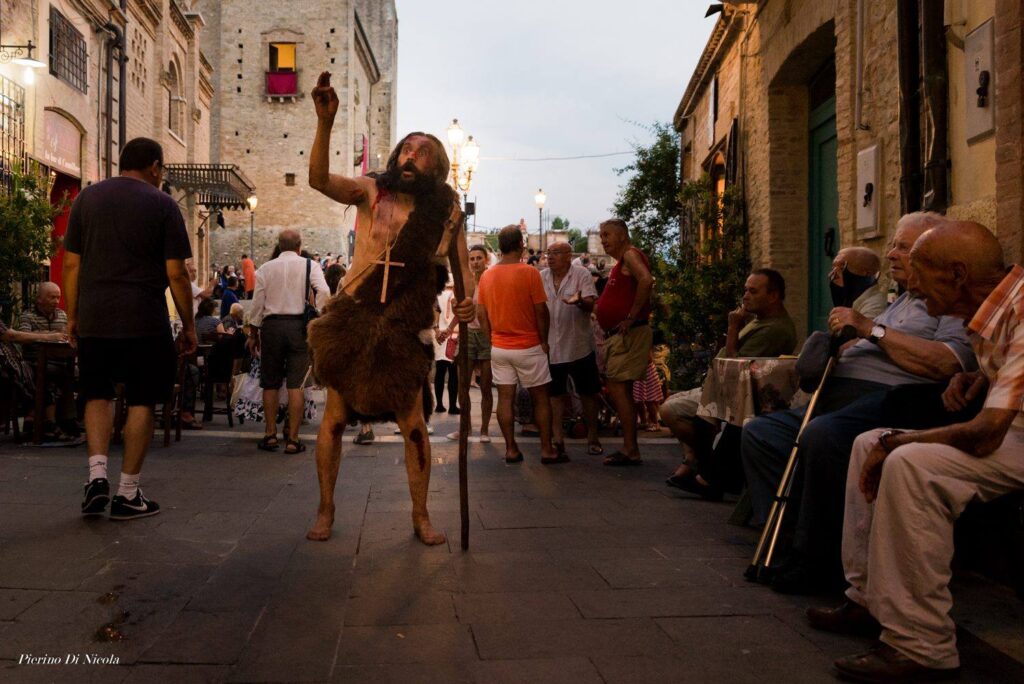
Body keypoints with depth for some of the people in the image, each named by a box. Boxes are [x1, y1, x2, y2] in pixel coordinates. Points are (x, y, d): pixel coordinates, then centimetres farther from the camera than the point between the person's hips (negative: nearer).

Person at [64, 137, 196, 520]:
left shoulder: (86, 198, 9)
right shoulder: (162, 204, -2)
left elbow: (71, 264, 7)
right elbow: (176, 273, -6)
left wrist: (72, 316, 15)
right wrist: (188, 325, 1)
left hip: (93, 319, 3)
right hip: (144, 321, -3)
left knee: (97, 395, 17)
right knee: (141, 402, 5)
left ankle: (97, 475, 3)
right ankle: (128, 494, 9)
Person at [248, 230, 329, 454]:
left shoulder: (265, 269, 5)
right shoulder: (309, 265, 1)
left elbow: (257, 304, 4)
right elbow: (324, 292, -14)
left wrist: (254, 333, 14)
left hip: (271, 326, 1)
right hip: (299, 325, -1)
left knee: (270, 383, 13)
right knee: (296, 384, 2)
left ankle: (270, 434, 17)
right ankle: (292, 439, 3)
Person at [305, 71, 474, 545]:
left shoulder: (446, 211, 4)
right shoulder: (371, 192, -2)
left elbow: (462, 262, 12)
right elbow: (319, 179, -18)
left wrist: (469, 298, -7)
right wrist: (325, 122, -32)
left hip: (405, 328, 1)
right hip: (353, 319, 0)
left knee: (413, 425, 2)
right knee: (335, 417, 4)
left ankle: (421, 516, 18)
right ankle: (325, 510, 21)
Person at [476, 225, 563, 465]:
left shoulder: (486, 275, 2)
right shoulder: (529, 272, -13)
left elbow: (482, 315, 6)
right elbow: (541, 311, -12)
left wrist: (493, 339, 15)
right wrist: (544, 341, 0)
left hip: (499, 348, 4)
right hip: (528, 347, -4)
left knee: (505, 398, 7)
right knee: (541, 398, 6)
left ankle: (511, 449, 10)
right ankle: (547, 450, 9)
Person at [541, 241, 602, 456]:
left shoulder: (582, 274, -7)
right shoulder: (541, 277, 4)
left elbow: (591, 304, -17)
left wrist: (579, 300, -39)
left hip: (579, 346, -3)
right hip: (551, 347, 3)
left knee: (588, 393, 5)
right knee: (555, 394, 10)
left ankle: (593, 438, 18)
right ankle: (557, 438, 20)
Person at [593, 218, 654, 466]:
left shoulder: (630, 255, -9)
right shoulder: (621, 262, 22)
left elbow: (646, 280, -29)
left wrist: (631, 318, -25)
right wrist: (585, 303, 12)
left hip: (629, 333, -10)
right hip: (618, 335, 10)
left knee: (617, 388, -12)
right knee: (620, 391, 11)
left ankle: (630, 450, -10)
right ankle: (629, 449, 16)